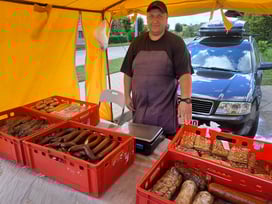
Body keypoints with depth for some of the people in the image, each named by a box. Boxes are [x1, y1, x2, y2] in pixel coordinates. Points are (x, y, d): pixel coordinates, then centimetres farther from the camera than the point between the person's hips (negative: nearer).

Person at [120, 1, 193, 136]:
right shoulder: (137, 42, 7)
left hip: (165, 107, -3)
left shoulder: (176, 43, -4)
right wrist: (127, 95, 7)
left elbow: (185, 73, -14)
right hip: (140, 106, 4)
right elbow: (128, 72, 11)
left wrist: (186, 99, -26)